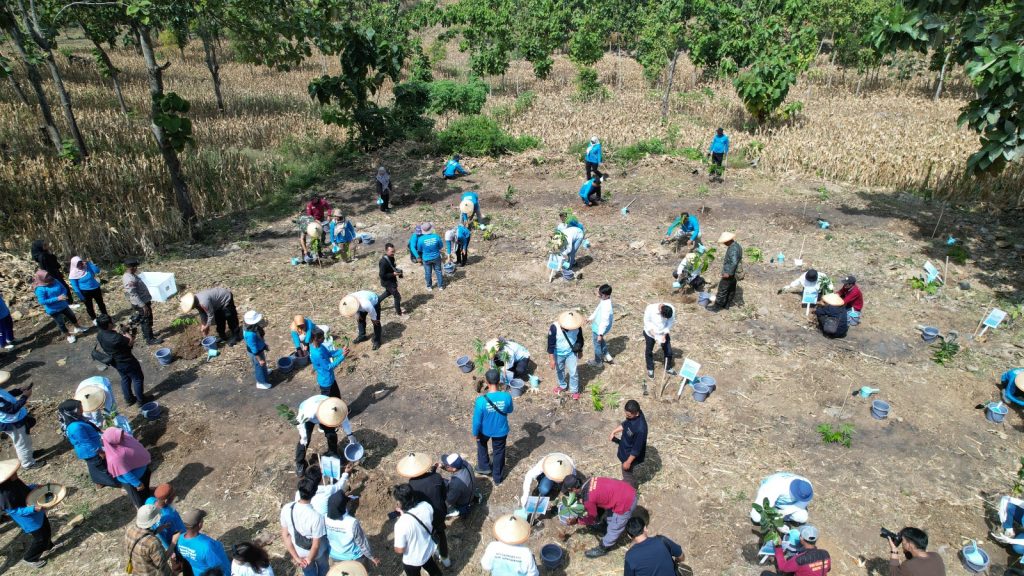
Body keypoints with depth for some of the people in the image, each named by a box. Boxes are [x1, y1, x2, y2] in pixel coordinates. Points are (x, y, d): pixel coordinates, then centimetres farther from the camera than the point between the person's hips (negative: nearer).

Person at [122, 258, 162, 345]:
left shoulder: (132, 275, 5)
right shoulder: (129, 280, -28)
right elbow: (134, 295, -29)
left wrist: (146, 302, 22)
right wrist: (143, 305, -26)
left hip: (144, 301, 10)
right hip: (140, 304, -10)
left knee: (143, 320, 24)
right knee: (147, 320, 1)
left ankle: (146, 334, 40)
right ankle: (150, 339, 11)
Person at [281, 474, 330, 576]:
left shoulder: (286, 509, -26)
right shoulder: (316, 516, -39)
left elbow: (285, 535, -14)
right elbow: (316, 545, -27)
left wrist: (296, 557, -7)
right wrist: (309, 559, -8)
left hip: (300, 553, 3)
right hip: (317, 553, -3)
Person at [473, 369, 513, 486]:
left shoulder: (481, 400, -32)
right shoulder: (507, 396, -27)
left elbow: (477, 420, -19)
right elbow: (510, 410, -5)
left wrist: (475, 433, -1)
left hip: (485, 430, -1)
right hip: (501, 431, 1)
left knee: (481, 443, 34)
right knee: (499, 452, 25)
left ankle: (484, 467, 47)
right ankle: (497, 478, 44)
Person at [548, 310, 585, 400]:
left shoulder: (576, 327, -22)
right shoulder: (555, 327, -31)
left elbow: (580, 338, -1)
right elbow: (551, 344, -22)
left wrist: (580, 351, 11)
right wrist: (552, 359, -17)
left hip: (571, 353, 1)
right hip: (558, 354, -1)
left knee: (573, 372, 6)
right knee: (559, 371, 21)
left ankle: (575, 390, 30)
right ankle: (562, 386, 47)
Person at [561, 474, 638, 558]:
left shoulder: (588, 499, -20)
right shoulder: (588, 482, 0)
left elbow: (592, 519, 0)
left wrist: (577, 520, 14)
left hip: (625, 504, -7)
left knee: (614, 529, 17)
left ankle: (602, 549, 37)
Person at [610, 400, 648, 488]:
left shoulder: (640, 428, -41)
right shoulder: (633, 414, -17)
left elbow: (636, 449, -29)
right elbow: (625, 424, 5)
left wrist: (628, 462, -18)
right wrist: (614, 432, -5)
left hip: (630, 455, -8)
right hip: (625, 448, 8)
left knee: (628, 473, 20)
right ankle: (628, 483, 59)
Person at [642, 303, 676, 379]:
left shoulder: (672, 309, -28)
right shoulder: (650, 308, -35)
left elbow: (670, 322, -12)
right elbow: (647, 322, -20)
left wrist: (664, 335, -19)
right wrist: (654, 335, -25)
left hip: (664, 333, 2)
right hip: (650, 333, -2)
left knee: (668, 351, 10)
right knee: (648, 351, 14)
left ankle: (668, 368, 36)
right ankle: (650, 369, 37)